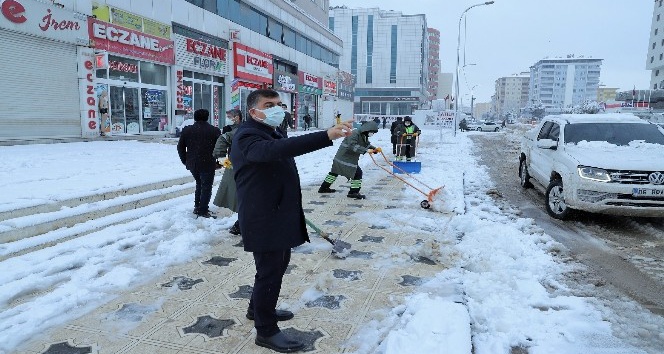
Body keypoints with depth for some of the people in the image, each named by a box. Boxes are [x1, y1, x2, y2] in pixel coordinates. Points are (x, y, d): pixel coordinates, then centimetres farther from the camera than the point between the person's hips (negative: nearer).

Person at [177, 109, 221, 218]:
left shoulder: (187, 130, 3)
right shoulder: (215, 131, -7)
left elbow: (180, 147, 8)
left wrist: (185, 161, 16)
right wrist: (216, 160, 10)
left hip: (192, 164, 5)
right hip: (207, 164, -4)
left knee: (199, 184, 23)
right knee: (206, 187, 5)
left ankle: (197, 206, 24)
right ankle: (203, 211, 3)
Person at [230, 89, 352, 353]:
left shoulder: (272, 133, 15)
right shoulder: (247, 136, -20)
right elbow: (274, 150, -41)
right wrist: (326, 136, -48)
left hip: (279, 215, 10)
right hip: (263, 218, -10)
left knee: (277, 265, 22)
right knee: (269, 271, 0)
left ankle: (258, 309, 42)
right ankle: (266, 331, 17)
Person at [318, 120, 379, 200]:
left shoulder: (364, 136, 8)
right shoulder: (355, 134, -23)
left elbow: (367, 144, 19)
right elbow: (352, 146, -35)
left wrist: (374, 148, -1)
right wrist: (366, 150, -38)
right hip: (345, 158, -11)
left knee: (335, 172, 21)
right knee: (357, 173, -8)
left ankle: (324, 188, 35)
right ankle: (353, 192, 2)